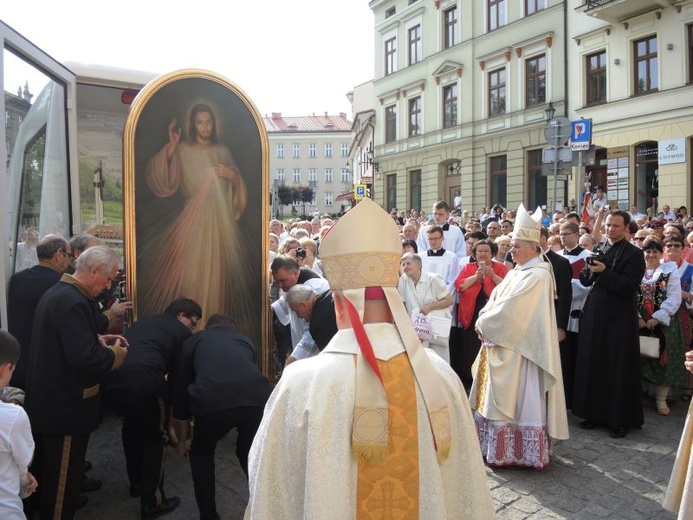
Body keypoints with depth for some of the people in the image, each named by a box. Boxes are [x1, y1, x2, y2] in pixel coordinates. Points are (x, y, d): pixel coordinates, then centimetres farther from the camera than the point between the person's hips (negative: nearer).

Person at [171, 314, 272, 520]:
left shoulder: (194, 341, 30)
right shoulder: (244, 340, 36)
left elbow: (181, 388, 33)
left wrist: (182, 439, 45)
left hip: (212, 402, -2)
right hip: (257, 398, 2)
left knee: (201, 453, 31)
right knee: (250, 453, 33)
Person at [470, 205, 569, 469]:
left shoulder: (536, 276, -18)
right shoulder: (517, 272, 11)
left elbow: (508, 310, -23)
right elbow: (495, 299, 10)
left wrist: (483, 323, -10)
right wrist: (484, 321, -7)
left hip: (519, 349, -9)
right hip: (503, 344, 9)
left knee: (512, 398, 1)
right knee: (499, 397, 15)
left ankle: (510, 451, 14)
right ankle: (499, 445, 27)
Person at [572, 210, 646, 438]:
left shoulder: (634, 254, -6)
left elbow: (629, 286, -16)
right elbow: (584, 280, 7)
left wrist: (604, 272, -23)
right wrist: (590, 269, -13)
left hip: (619, 319, -5)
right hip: (594, 315, 5)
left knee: (618, 369, 2)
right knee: (592, 365, 10)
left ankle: (621, 419, 15)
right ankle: (595, 412, 23)